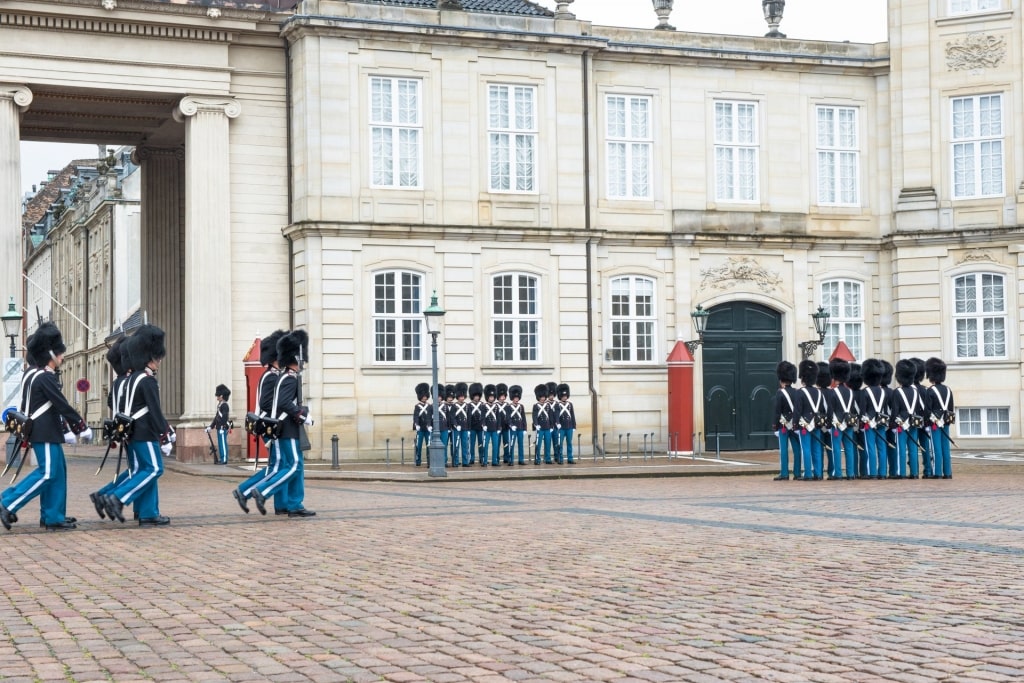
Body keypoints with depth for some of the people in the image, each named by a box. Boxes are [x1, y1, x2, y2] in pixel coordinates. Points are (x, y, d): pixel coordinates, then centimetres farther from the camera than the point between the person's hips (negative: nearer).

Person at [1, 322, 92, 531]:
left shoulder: (31, 374, 14)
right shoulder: (45, 378, -17)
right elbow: (63, 406, -17)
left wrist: (62, 433, 22)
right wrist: (83, 428, -9)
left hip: (46, 432, 10)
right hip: (45, 434, -10)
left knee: (58, 471, 11)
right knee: (48, 473, -8)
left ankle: (53, 517, 14)